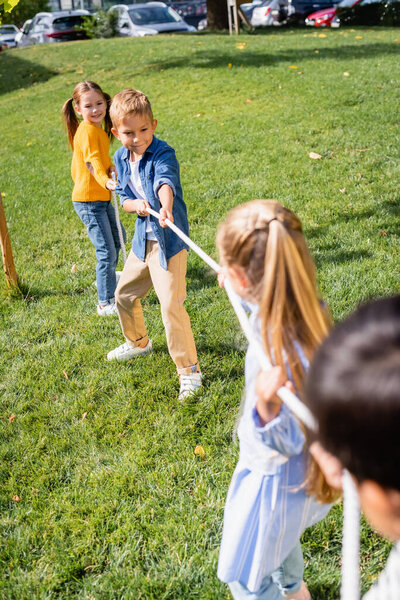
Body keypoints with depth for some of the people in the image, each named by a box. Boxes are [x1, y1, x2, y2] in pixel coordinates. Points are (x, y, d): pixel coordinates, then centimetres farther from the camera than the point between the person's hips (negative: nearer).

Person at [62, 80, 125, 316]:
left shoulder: (98, 128, 11)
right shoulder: (88, 131, -19)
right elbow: (94, 161, -33)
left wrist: (111, 165, 0)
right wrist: (106, 181, -51)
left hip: (101, 197, 10)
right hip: (89, 201, -10)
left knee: (118, 237, 27)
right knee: (107, 251, -9)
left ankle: (106, 277, 49)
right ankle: (106, 303, 0)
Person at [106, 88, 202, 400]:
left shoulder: (163, 154, -18)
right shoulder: (121, 158, 4)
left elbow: (165, 181, -39)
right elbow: (124, 197, 7)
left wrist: (166, 206, -61)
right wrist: (135, 204, -17)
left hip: (168, 240, -8)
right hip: (142, 238, 8)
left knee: (171, 305, -15)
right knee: (124, 294, 21)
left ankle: (189, 370, 0)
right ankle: (138, 342, 49)